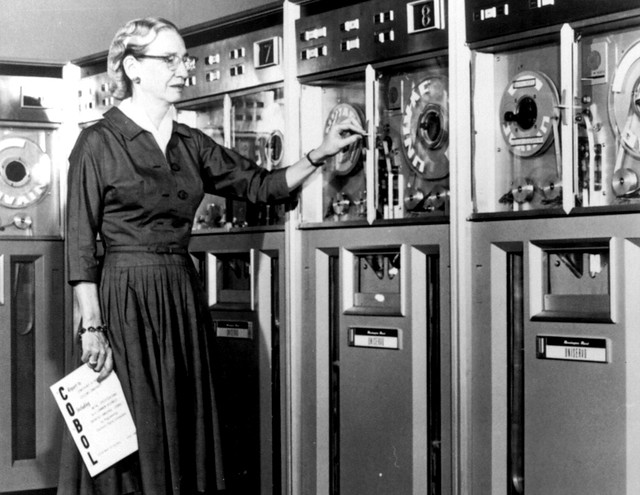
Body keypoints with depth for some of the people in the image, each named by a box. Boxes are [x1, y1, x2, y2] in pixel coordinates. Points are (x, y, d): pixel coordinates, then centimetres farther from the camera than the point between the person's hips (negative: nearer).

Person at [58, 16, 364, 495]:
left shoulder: (191, 145, 12)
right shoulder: (100, 142, -6)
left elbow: (262, 185, 12)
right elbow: (81, 243, -8)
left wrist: (320, 154, -3)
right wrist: (92, 327, -14)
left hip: (184, 299, 6)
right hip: (124, 300, -6)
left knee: (185, 430, 8)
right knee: (132, 440, -4)